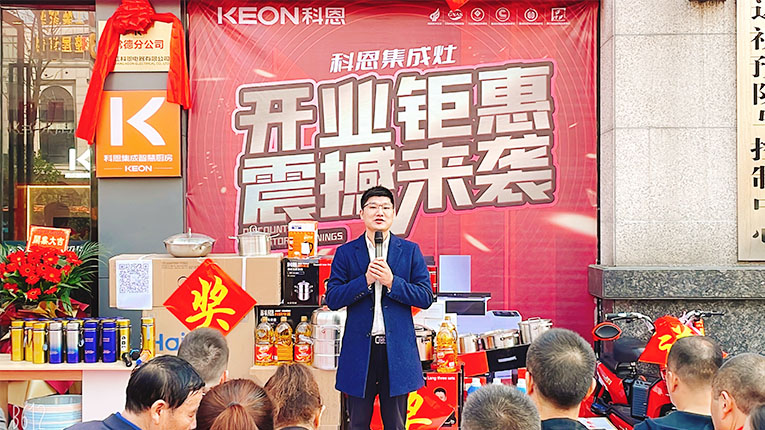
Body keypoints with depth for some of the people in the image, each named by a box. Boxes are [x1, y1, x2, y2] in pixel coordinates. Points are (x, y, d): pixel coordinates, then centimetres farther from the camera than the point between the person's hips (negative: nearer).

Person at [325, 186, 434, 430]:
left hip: (397, 350, 0)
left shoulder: (410, 251, 5)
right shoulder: (346, 253, 4)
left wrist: (392, 282, -15)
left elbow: (426, 297, -1)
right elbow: (332, 299, -3)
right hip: (359, 349, 0)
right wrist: (365, 280, -16)